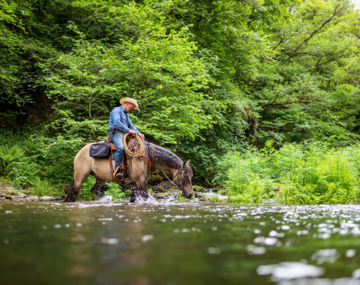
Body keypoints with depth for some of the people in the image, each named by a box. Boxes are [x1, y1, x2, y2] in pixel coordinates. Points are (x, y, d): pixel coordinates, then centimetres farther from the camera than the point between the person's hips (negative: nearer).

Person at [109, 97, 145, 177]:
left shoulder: (126, 114, 27)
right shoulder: (116, 110, -2)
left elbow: (131, 126, 22)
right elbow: (117, 123, -18)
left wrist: (138, 133, 3)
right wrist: (128, 130, -20)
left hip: (125, 134, 9)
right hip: (116, 133, -9)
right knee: (121, 148, -36)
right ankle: (117, 170, -33)